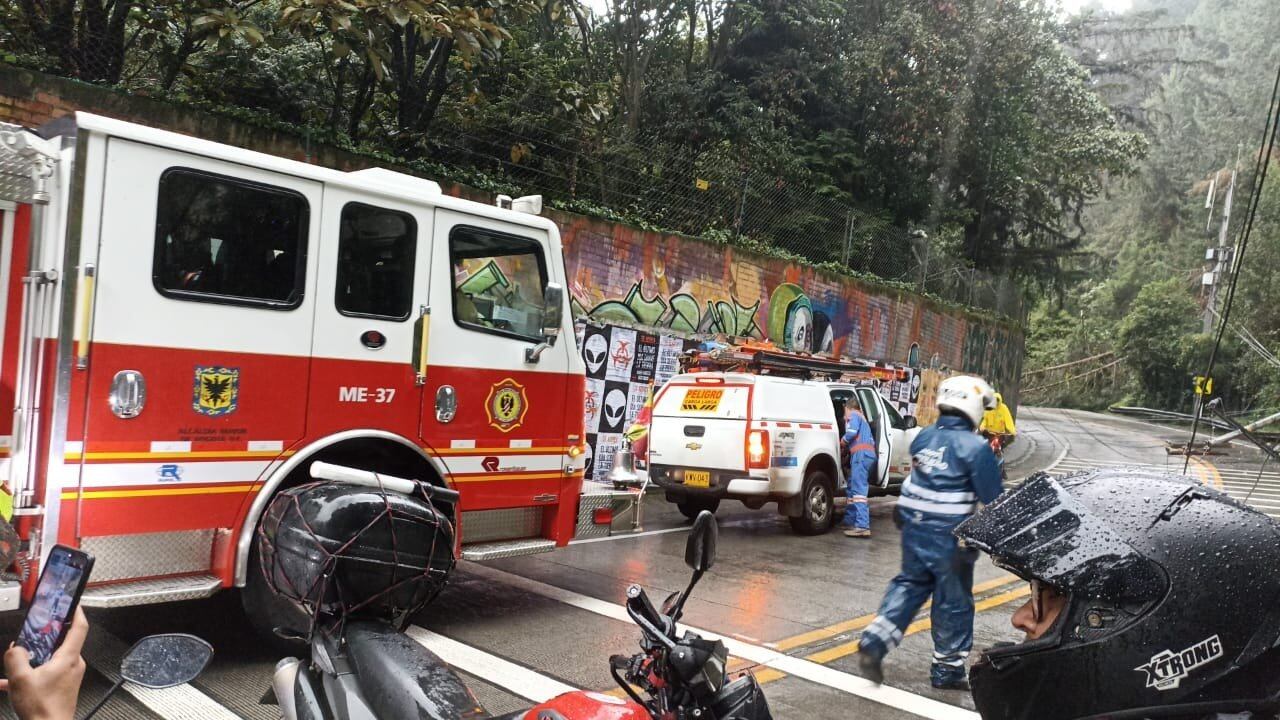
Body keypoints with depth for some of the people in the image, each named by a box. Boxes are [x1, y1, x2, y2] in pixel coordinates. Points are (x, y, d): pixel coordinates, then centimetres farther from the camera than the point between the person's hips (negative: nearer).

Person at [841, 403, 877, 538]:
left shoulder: (853, 415, 6)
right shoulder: (862, 418, 33)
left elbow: (852, 431, -14)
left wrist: (843, 440, 5)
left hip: (861, 453, -10)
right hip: (869, 453, 10)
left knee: (858, 489, -18)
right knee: (853, 488, 19)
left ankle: (863, 526, -28)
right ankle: (850, 521, 26)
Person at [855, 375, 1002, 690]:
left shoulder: (923, 437, 5)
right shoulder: (975, 447, -14)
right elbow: (992, 498, -10)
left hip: (914, 529, 6)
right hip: (950, 537, -6)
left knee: (909, 585, 19)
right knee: (954, 601, 9)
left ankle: (874, 643, 6)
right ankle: (947, 670, 21)